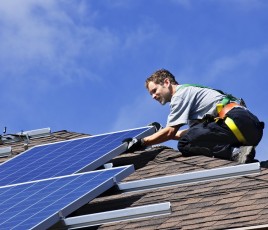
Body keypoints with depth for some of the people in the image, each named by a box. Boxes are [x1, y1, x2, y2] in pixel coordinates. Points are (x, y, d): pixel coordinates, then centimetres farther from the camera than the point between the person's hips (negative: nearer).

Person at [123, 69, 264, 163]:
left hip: (237, 119, -10)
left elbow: (170, 132, -3)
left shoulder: (181, 93, 3)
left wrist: (141, 143, 4)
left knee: (185, 144, -17)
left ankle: (236, 153, -31)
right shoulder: (190, 91, 31)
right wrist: (161, 133, 36)